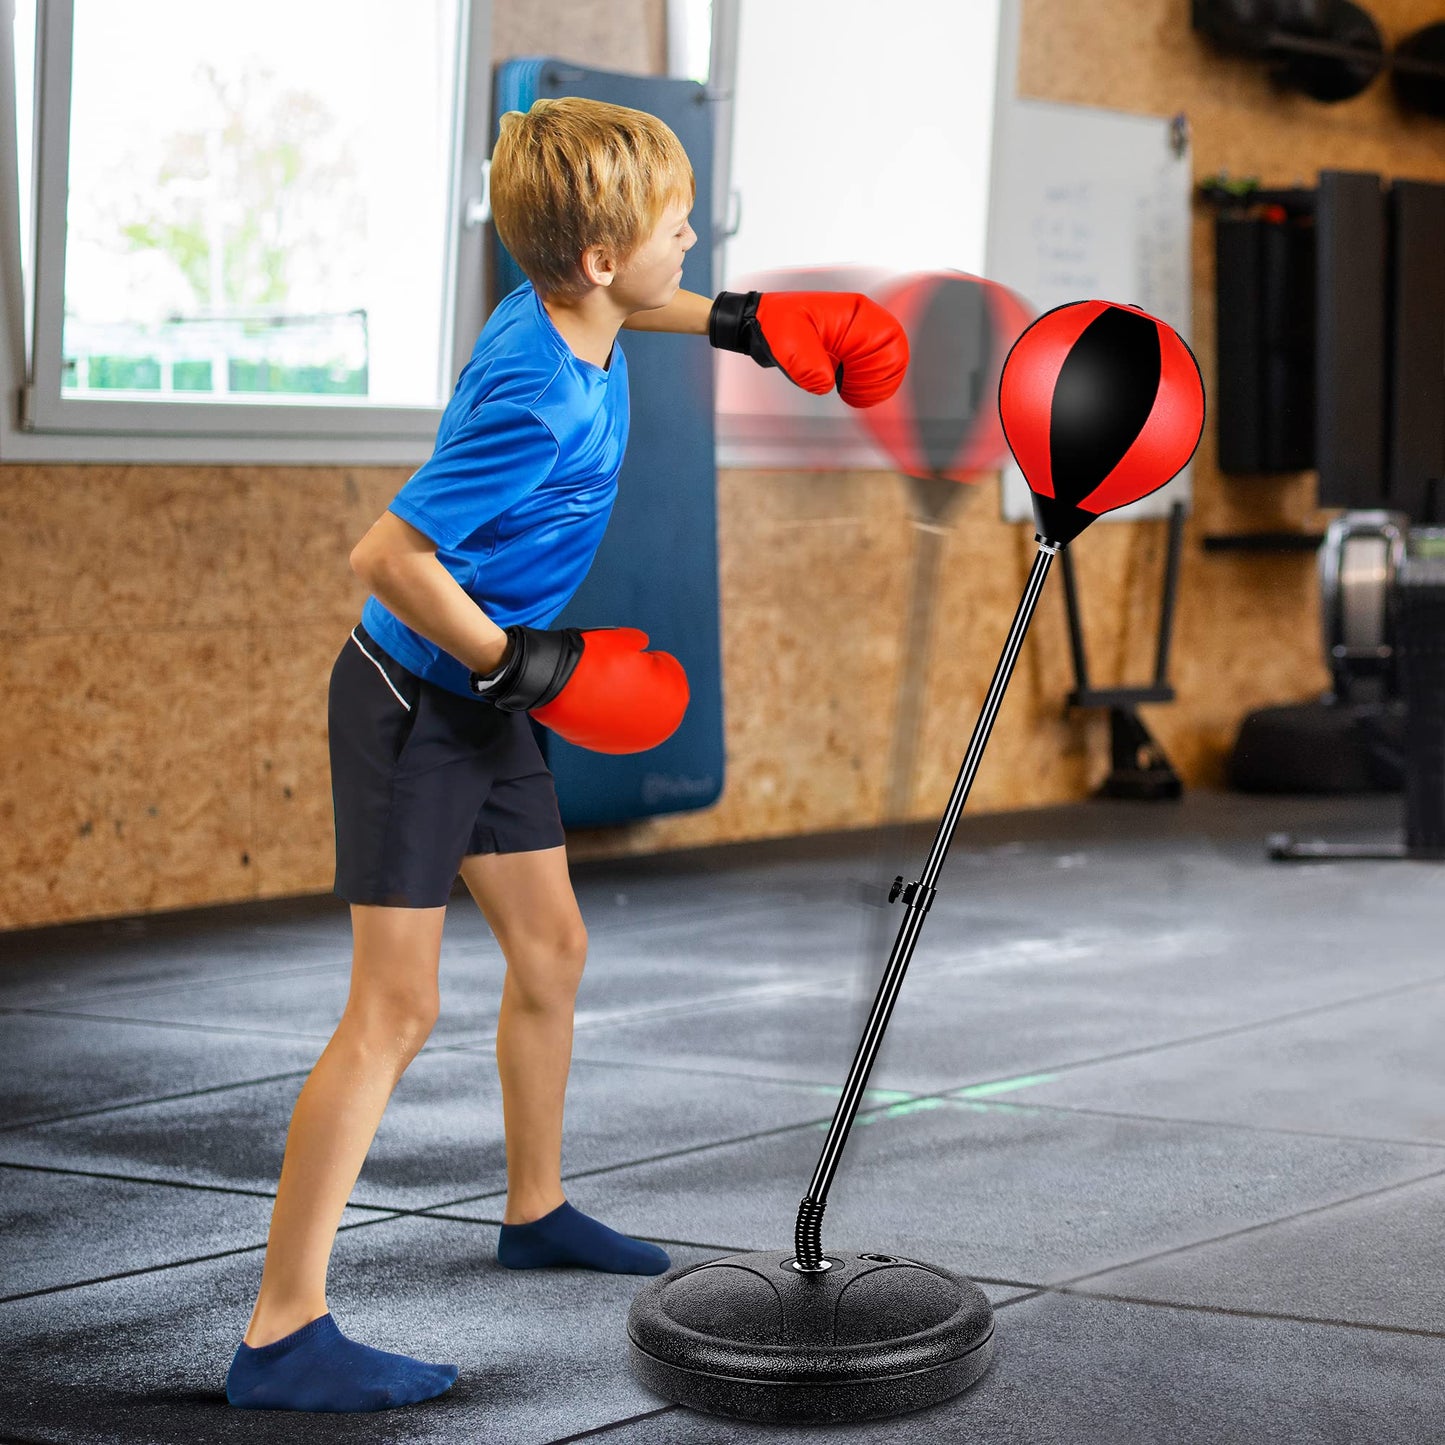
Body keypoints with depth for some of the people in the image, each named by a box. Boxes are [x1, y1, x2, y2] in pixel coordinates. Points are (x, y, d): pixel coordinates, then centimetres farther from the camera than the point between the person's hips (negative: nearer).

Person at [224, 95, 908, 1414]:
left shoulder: (561, 309, -2)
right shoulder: (537, 401, -30)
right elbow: (388, 558, -31)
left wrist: (726, 320, 24)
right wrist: (512, 658, -22)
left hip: (488, 706, 10)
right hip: (412, 706, -10)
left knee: (551, 951, 20)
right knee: (398, 1007, -12)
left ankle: (537, 1211, 41)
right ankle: (281, 1337, -10)